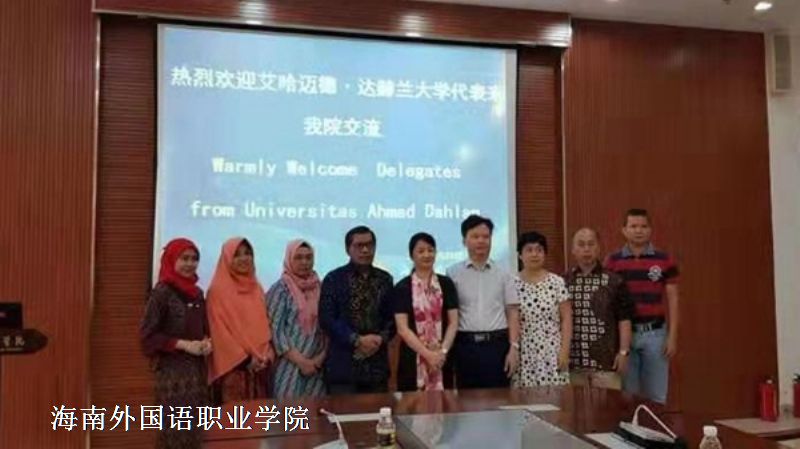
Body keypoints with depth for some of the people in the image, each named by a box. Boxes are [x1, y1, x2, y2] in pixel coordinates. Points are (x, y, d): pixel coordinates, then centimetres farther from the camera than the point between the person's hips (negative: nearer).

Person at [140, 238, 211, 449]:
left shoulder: (197, 293, 10)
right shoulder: (161, 292, -10)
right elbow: (148, 335, -12)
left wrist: (206, 342, -3)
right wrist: (184, 345, -17)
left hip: (197, 369, 7)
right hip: (172, 370, -6)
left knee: (194, 431, 9)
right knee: (176, 430, -4)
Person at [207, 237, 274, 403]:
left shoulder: (256, 288, 13)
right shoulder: (218, 290, -6)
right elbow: (219, 331, -10)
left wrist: (267, 355, 0)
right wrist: (244, 359, -13)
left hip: (260, 367, 6)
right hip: (233, 366, -6)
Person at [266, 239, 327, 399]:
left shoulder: (320, 288, 9)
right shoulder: (280, 289, -3)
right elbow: (275, 330, -8)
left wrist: (321, 357, -4)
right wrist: (301, 361, -12)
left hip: (317, 368, 4)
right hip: (290, 367, -4)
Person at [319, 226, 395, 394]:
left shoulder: (385, 279, 13)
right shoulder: (334, 279, 2)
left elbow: (393, 316, 11)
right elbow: (326, 319, -6)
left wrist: (381, 338, -9)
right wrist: (357, 340, -13)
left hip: (377, 364, 3)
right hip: (344, 364, -3)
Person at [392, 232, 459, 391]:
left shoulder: (446, 284, 7)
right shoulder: (402, 287, 0)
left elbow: (453, 322, 4)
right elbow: (403, 328, -6)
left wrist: (443, 351, -9)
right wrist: (427, 354, -13)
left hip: (442, 358, 2)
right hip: (413, 359, -2)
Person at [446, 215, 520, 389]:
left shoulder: (502, 274, 6)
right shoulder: (453, 273, 2)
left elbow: (512, 313, 5)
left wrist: (514, 348, -3)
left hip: (497, 344, 1)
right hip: (465, 345, -1)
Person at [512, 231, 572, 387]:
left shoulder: (557, 282, 0)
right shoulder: (512, 284, 1)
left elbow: (566, 319, 1)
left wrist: (565, 350, -4)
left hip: (552, 353, 0)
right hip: (523, 354, 0)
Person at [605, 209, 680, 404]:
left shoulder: (665, 260, 1)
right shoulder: (612, 262, 0)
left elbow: (672, 300, 2)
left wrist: (672, 336, -3)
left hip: (655, 333, 0)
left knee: (656, 394, 9)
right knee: (627, 392, 9)